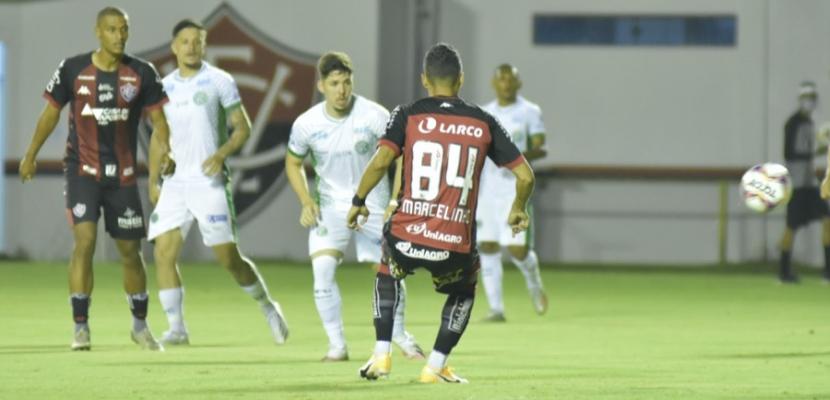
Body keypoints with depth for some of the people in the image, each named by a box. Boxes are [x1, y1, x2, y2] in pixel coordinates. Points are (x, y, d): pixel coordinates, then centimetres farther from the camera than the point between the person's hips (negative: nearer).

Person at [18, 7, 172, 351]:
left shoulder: (141, 74, -4)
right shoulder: (73, 70, -5)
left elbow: (157, 118, 0)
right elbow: (51, 112, 7)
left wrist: (163, 151, -19)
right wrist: (31, 155, 11)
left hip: (123, 174, 2)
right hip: (82, 170, -2)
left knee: (130, 251, 9)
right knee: (84, 239, -18)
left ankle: (140, 325, 29)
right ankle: (81, 328, -13)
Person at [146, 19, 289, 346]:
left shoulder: (219, 82, -2)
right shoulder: (165, 87, 11)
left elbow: (243, 128, -2)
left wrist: (222, 153, -19)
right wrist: (153, 180, 14)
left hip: (208, 182, -4)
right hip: (174, 184, 4)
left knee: (229, 258, -4)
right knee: (164, 254, -8)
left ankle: (268, 308, 18)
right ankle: (176, 328, -3)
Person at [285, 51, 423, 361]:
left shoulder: (375, 116, -17)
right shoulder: (306, 124, -10)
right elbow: (293, 163, 8)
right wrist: (306, 202, -5)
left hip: (374, 205, -1)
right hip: (330, 205, 1)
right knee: (322, 268, -20)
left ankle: (399, 334, 29)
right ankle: (337, 344, -7)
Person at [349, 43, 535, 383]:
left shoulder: (409, 115, 3)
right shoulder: (483, 123, 7)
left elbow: (380, 161, -11)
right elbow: (525, 175, 8)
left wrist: (358, 201, 5)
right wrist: (518, 209, 27)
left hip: (406, 238, 0)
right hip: (456, 247, 0)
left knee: (387, 271, 36)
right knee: (464, 290, 34)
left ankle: (381, 356, 25)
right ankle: (435, 367, 25)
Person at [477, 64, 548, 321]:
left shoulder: (529, 112, 1)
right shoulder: (484, 114, 14)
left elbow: (540, 149, -6)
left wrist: (523, 155, -25)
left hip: (515, 188, -4)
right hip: (487, 190, 4)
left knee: (517, 249, -9)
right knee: (487, 248, -2)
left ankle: (535, 285, 23)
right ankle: (496, 308, 3)